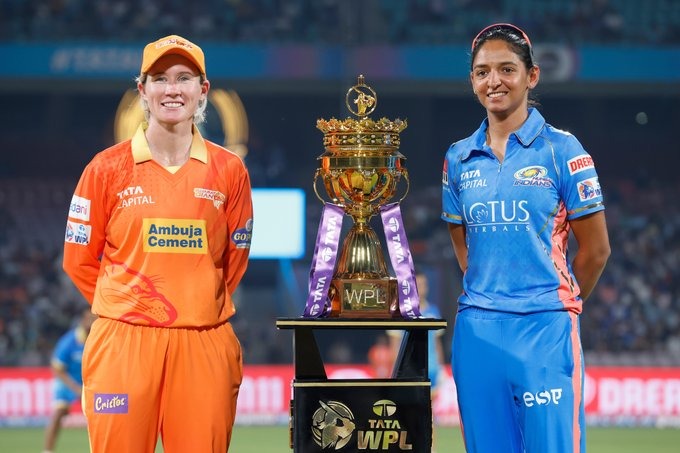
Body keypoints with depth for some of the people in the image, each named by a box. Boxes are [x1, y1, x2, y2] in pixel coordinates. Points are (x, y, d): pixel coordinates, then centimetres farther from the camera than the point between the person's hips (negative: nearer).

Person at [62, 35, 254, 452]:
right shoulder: (108, 168, 3)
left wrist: (200, 307, 12)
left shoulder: (229, 170, 6)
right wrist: (128, 309, 10)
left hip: (203, 344, 1)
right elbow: (79, 259, 8)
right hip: (124, 340, -1)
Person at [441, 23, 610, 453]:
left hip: (544, 329, -4)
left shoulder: (561, 149, -2)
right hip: (476, 331, 4)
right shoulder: (459, 158, 10)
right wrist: (485, 297, 11)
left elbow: (595, 249, 1)